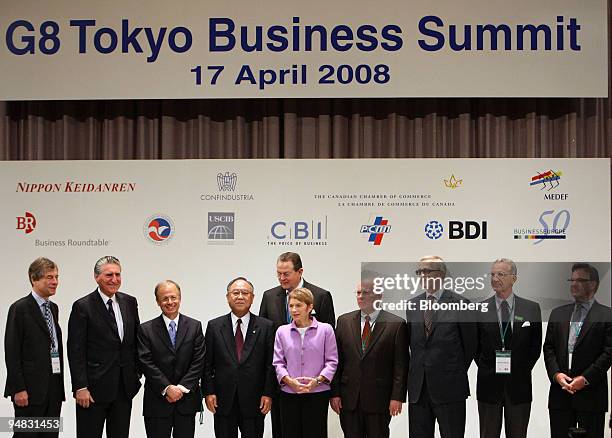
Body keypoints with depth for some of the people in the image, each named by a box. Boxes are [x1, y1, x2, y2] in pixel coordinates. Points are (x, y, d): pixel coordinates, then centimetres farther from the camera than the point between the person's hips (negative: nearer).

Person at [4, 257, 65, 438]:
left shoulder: (53, 308, 15)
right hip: (30, 389, -7)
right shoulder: (20, 308, -8)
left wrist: (60, 382, 12)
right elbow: (12, 353, -11)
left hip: (54, 387, 7)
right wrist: (18, 389, -16)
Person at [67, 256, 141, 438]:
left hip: (125, 387, 5)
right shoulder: (82, 307, -7)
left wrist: (137, 373, 10)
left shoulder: (130, 303, 8)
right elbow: (76, 351, -10)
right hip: (94, 387, -5)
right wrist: (80, 388, -14)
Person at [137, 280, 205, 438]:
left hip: (187, 400, 1)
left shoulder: (194, 326, 6)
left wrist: (182, 388, -9)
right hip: (157, 401, -1)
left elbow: (198, 361, 0)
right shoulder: (146, 330, 2)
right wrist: (167, 388, -13)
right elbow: (146, 363, -5)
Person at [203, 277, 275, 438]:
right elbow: (207, 363, 5)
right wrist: (209, 392, -2)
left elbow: (271, 364, 0)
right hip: (223, 401, 1)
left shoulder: (266, 327, 2)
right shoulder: (214, 326, 5)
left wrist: (268, 394, -6)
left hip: (254, 401, -1)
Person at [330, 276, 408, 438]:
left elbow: (400, 365, -5)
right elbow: (336, 361, 7)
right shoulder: (344, 321, 8)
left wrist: (397, 397, -10)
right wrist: (334, 393, 0)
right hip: (349, 399, 3)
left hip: (379, 400, -3)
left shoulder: (396, 324, -2)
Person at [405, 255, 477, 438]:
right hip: (418, 388, 5)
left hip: (449, 388, -5)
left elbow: (470, 343, 2)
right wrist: (419, 367, 11)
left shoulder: (459, 304, -4)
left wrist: (457, 371, 7)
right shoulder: (412, 305, 10)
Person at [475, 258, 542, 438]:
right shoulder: (480, 310, 2)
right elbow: (475, 346, 7)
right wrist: (486, 368, 0)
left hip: (519, 385, 0)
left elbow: (536, 345, 6)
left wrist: (522, 369, 0)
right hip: (489, 385, 0)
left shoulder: (531, 309, 3)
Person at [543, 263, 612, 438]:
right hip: (560, 392, 4)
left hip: (591, 393, -4)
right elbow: (548, 348, 11)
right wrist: (556, 374, -5)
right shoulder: (558, 313, 15)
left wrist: (585, 378, -13)